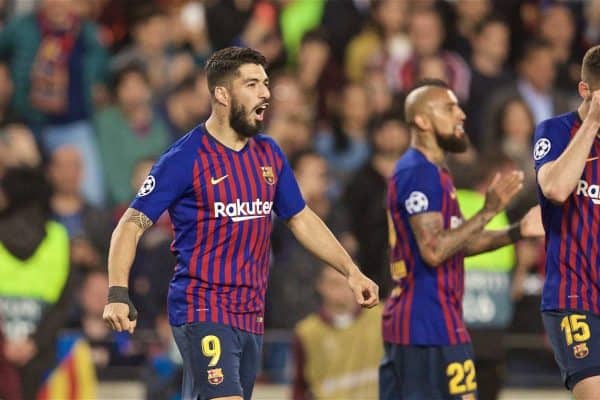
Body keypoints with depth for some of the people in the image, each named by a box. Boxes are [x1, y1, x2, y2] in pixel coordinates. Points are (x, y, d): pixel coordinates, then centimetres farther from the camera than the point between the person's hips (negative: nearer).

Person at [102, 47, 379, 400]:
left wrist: (351, 272, 14)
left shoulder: (269, 155, 11)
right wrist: (118, 294, -22)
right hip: (203, 314, -7)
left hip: (252, 315, 7)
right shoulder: (186, 158, -9)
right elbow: (132, 225, -9)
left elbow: (302, 219, 22)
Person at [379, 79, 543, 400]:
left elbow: (456, 242, 24)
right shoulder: (420, 173, -14)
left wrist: (517, 232, 17)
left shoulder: (431, 171, 18)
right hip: (432, 325, -10)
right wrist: (488, 211, -23)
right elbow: (433, 250, -23)